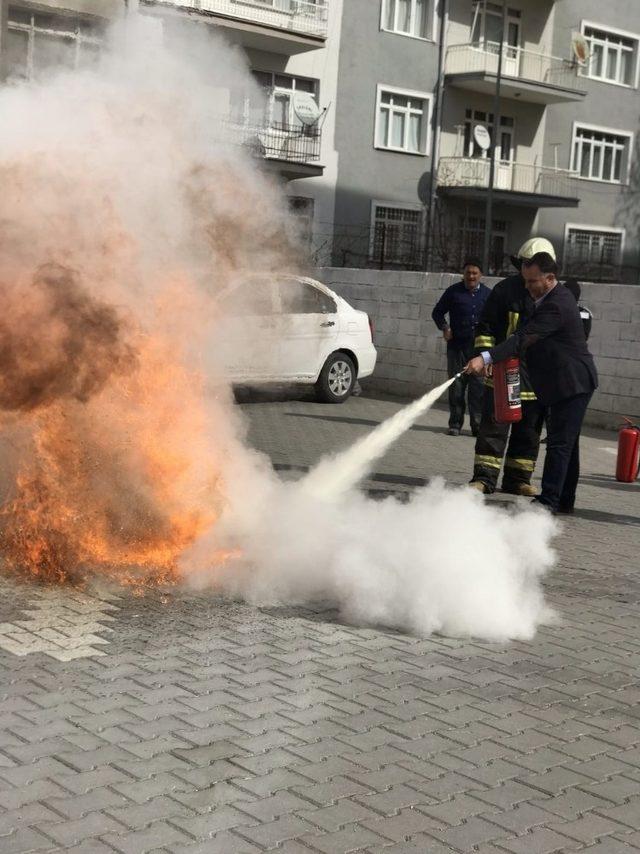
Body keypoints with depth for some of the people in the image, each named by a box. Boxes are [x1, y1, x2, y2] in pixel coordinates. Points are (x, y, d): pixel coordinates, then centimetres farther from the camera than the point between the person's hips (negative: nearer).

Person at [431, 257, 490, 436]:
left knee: (478, 386, -2)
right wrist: (444, 327, -4)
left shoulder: (487, 294, 9)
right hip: (457, 346, 0)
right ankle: (455, 423, 10)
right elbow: (438, 312, 13)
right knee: (456, 386, 3)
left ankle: (477, 424, 3)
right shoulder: (453, 291, 5)